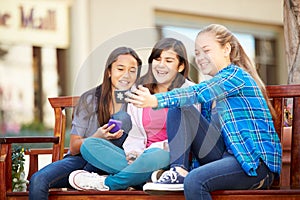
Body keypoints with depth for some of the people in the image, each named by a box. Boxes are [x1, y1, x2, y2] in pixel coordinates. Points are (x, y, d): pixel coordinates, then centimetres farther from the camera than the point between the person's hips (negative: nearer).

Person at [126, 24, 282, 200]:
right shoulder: (213, 86, 20)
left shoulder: (235, 75, -8)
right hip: (225, 155, 9)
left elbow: (197, 93, -25)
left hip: (256, 163, -9)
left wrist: (155, 100, -36)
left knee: (195, 181, -34)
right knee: (179, 110, -2)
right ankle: (178, 171, -14)